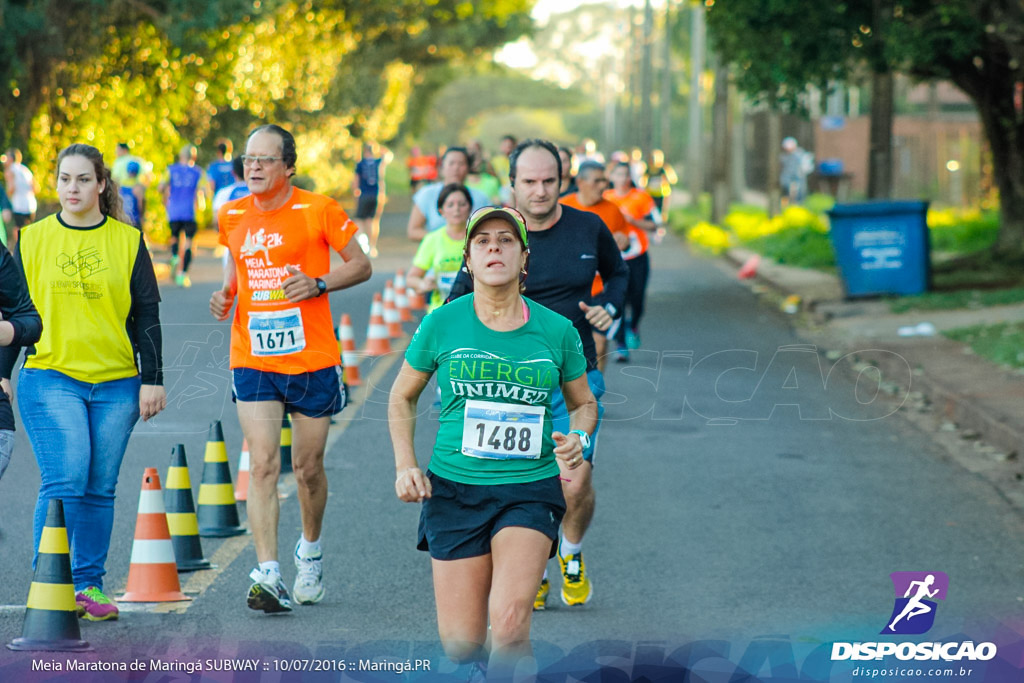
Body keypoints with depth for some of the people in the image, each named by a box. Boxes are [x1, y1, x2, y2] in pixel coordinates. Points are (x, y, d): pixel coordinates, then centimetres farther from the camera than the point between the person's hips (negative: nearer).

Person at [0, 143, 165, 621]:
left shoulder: (128, 241, 6)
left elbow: (146, 315, 7)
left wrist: (152, 379, 2)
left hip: (116, 383, 1)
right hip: (50, 379, -1)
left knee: (100, 488, 4)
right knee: (64, 480, -14)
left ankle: (90, 585, 13)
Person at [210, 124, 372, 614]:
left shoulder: (318, 211, -6)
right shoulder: (231, 216, 6)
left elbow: (361, 266, 1)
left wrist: (317, 284, -16)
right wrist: (225, 295, 1)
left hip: (312, 360, -2)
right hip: (252, 362, 2)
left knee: (308, 466, 9)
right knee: (263, 465, -11)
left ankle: (310, 551, 36)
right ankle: (267, 575, -16)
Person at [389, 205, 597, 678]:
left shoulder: (557, 331, 2)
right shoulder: (442, 325, 0)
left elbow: (584, 403, 18)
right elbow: (402, 397, 14)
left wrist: (577, 438, -4)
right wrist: (405, 465, 1)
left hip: (530, 491, -1)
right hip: (454, 490, 1)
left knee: (509, 623, -24)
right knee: (461, 647, 0)